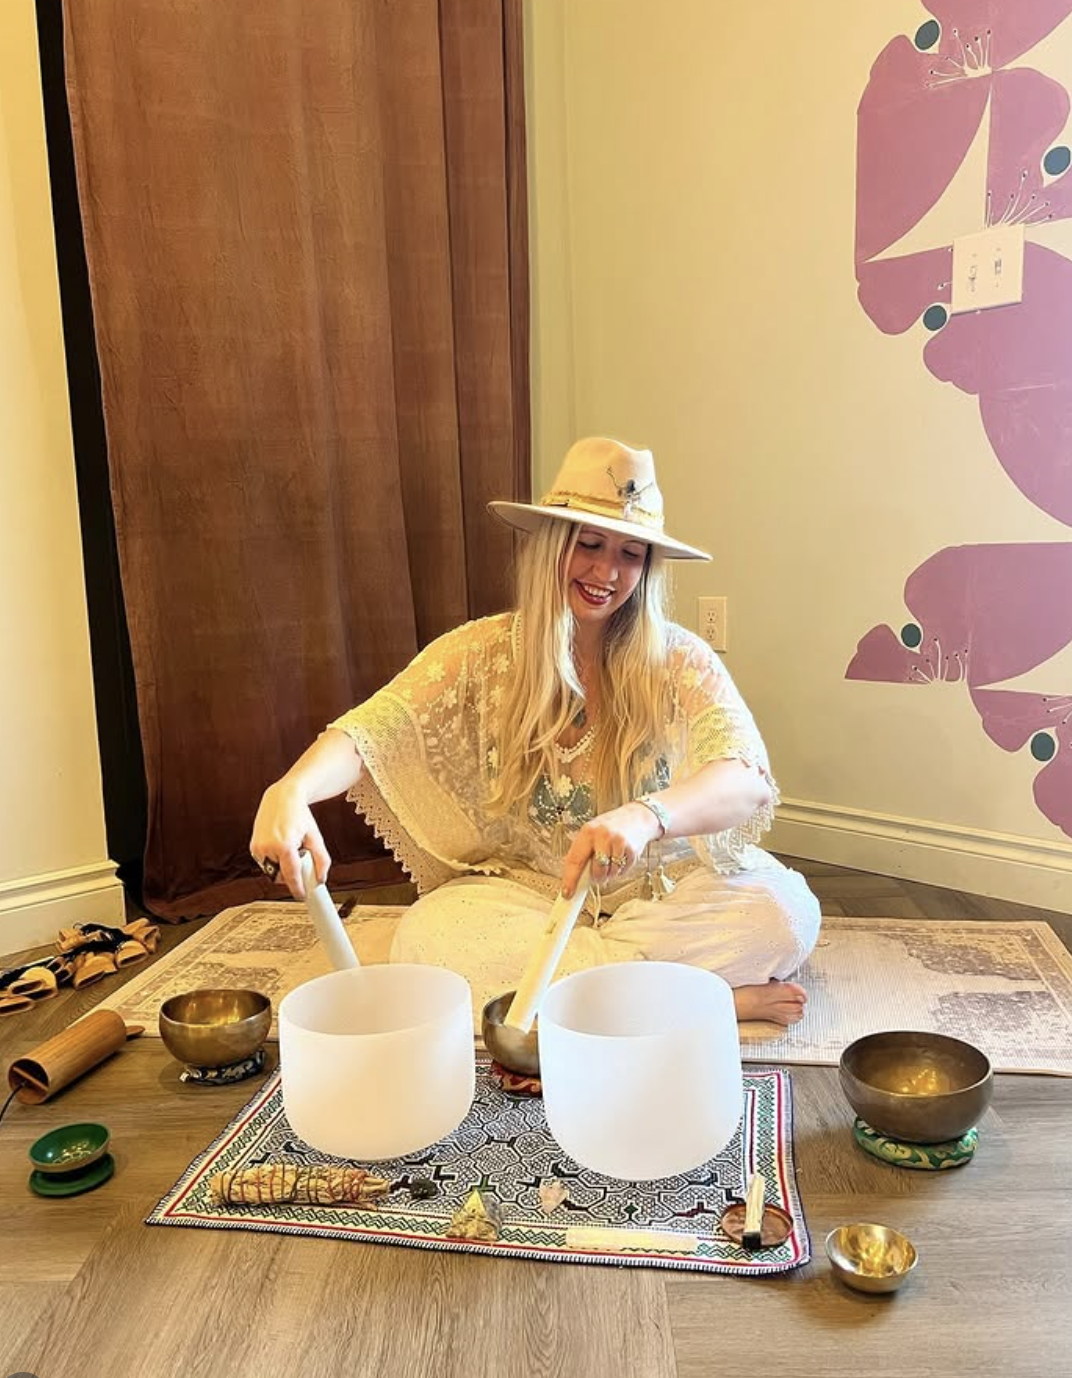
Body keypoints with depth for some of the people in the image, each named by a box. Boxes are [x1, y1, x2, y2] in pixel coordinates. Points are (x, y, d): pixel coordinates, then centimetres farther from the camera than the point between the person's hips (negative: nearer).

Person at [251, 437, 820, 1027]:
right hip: (524, 892, 2)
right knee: (427, 937, -30)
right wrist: (292, 789, -41)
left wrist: (646, 815, -46)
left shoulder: (679, 662, -9)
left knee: (788, 911, -26)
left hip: (661, 894, -1)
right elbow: (373, 730, -18)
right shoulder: (485, 653, -5)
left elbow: (747, 781, -24)